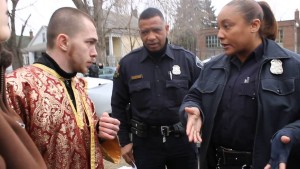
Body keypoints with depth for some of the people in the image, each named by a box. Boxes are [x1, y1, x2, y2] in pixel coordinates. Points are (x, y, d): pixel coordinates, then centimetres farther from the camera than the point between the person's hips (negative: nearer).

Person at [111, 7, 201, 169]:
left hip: (182, 139, 0)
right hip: (145, 141, 0)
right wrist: (124, 141, 3)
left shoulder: (187, 59, -5)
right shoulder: (127, 63, -3)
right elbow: (118, 106, 4)